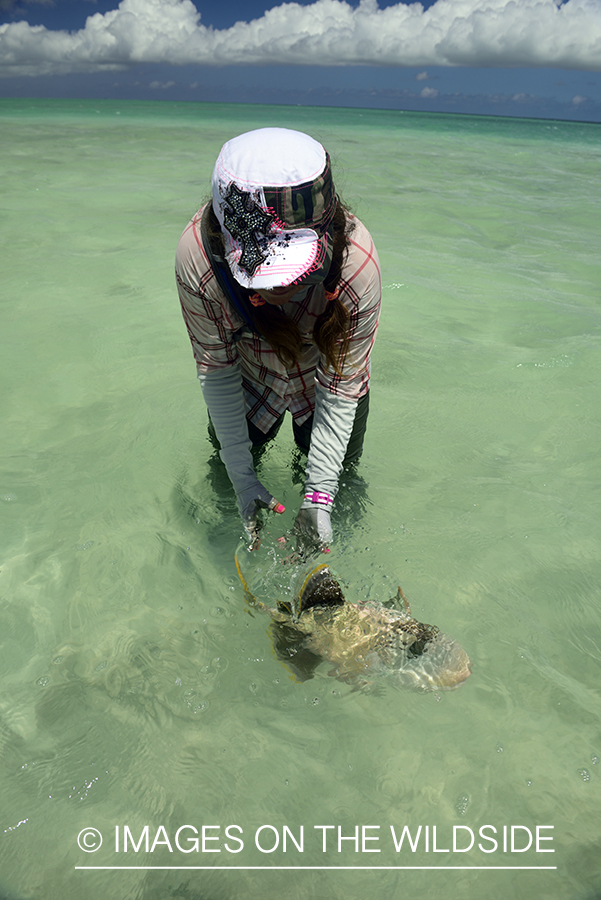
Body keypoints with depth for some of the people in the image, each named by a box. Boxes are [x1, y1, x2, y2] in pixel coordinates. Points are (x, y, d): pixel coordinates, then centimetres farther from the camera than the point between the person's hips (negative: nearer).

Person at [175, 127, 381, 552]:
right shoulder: (197, 255, -37)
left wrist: (319, 495, -28)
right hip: (249, 357, 1)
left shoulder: (356, 262, -40)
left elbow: (341, 386, -28)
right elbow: (216, 370, -24)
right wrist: (242, 477, -21)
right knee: (227, 444, 10)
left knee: (341, 456, 4)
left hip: (325, 356, 0)